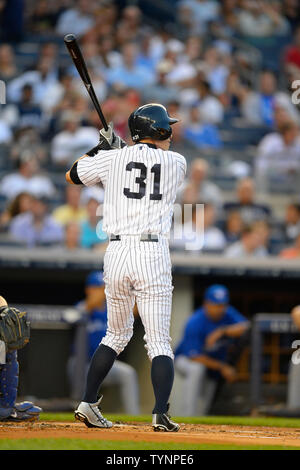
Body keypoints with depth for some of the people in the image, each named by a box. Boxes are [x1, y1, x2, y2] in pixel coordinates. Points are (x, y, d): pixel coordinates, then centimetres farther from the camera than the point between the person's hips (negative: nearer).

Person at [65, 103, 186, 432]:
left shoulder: (112, 159, 6)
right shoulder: (177, 163, 4)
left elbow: (72, 175, 22)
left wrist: (101, 146, 31)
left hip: (117, 253, 3)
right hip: (153, 255, -3)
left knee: (117, 334, 20)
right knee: (159, 341, 0)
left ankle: (88, 404, 15)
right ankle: (161, 413, -13)